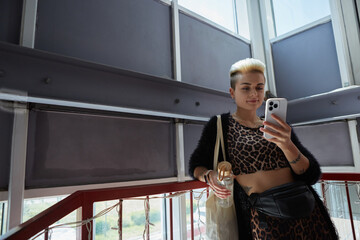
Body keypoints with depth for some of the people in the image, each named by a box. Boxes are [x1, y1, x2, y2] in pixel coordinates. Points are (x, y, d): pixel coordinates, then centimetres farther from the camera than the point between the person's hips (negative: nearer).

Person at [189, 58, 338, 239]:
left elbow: (312, 175, -1)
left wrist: (286, 144, -19)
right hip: (263, 219, -3)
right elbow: (196, 165, 4)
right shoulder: (220, 125, -1)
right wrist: (209, 176, -18)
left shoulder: (277, 128, 7)